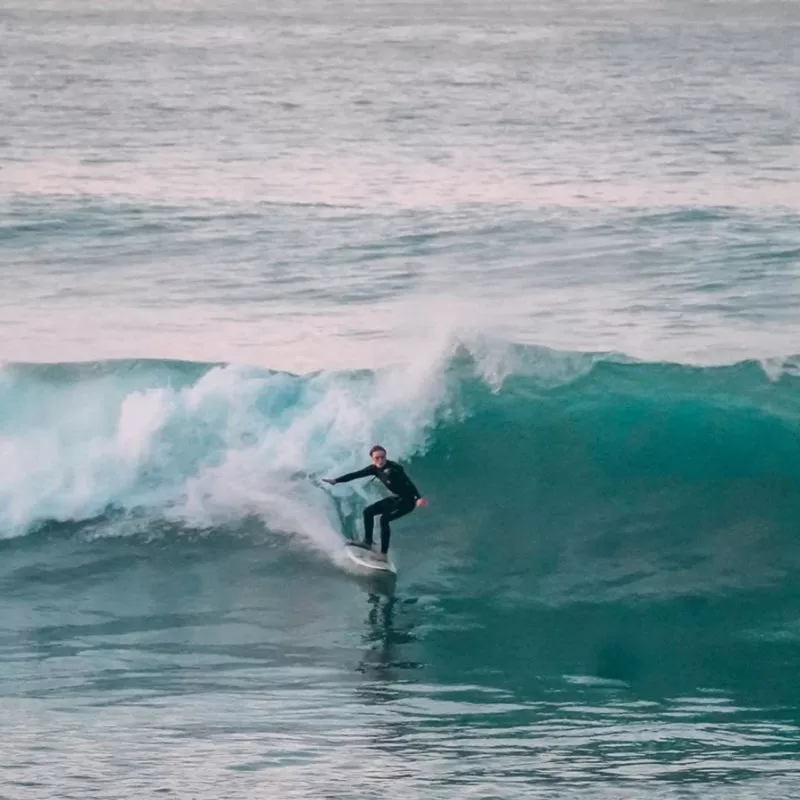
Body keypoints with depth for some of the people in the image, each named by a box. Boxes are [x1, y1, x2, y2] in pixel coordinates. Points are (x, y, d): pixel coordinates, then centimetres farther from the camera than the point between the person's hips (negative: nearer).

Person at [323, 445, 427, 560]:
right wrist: (335, 480, 5)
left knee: (384, 519, -23)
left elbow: (407, 482, -32)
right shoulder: (375, 469, -2)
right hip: (396, 498, 9)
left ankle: (384, 554, -22)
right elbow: (356, 474, 5)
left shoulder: (393, 468, -24)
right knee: (368, 511, 10)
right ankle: (368, 542, 20)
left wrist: (419, 498, -45)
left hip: (407, 500, -9)